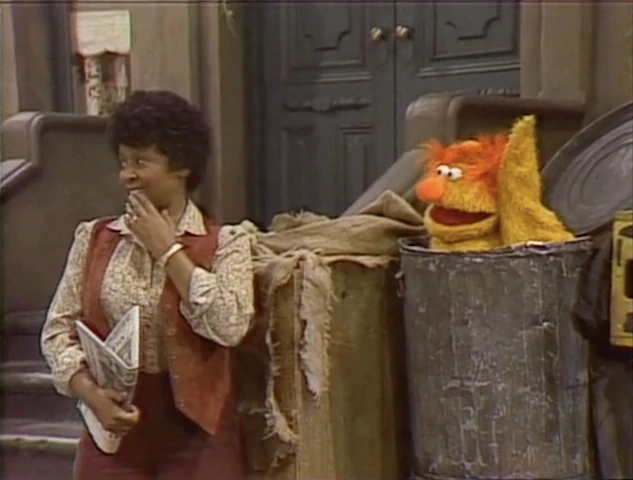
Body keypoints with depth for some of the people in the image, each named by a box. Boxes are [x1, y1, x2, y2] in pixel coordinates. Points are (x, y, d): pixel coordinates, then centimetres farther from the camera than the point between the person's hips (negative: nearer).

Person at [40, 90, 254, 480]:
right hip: (115, 426, 2)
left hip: (196, 429, -2)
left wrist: (167, 250, -13)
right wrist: (92, 394, -15)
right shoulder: (94, 238, 5)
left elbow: (230, 325, -18)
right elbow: (59, 328, 3)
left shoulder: (224, 242, -3)